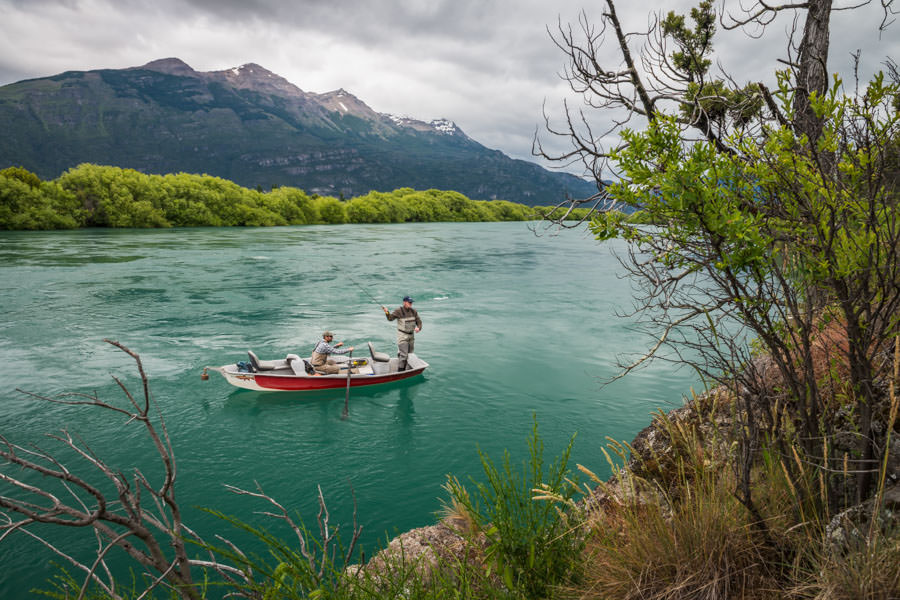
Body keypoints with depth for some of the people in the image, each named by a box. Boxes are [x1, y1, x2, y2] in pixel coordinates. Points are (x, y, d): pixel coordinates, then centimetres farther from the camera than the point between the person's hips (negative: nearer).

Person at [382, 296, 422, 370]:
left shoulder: (413, 311, 2)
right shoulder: (399, 311, -12)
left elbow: (419, 321, 5)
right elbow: (390, 318, -16)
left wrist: (418, 328, -16)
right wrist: (387, 312, -36)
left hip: (411, 336, 6)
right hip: (402, 336, -6)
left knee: (409, 354, 17)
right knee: (404, 355, -12)